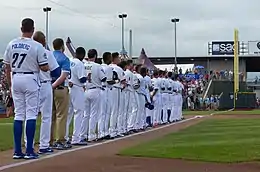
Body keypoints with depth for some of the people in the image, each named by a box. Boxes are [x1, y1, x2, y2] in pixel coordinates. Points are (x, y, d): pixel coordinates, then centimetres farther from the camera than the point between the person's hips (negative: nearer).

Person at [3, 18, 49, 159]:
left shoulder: (11, 44, 4)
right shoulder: (37, 46, -10)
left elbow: (7, 68, 8)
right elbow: (44, 68, -10)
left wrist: (10, 85, 17)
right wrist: (41, 66, 14)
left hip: (16, 79, 5)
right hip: (31, 80, -4)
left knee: (18, 114, 10)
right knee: (31, 114, 0)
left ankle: (17, 151, 9)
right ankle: (29, 151, -2)